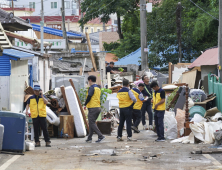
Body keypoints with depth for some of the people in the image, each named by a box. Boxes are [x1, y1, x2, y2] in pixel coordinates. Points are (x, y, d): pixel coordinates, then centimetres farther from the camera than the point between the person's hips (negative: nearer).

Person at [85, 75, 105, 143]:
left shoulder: (92, 88, -11)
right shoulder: (98, 88, 16)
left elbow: (89, 97, -17)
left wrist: (85, 104, -2)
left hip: (93, 108, -9)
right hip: (98, 107, 9)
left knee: (92, 123, -5)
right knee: (92, 123, 13)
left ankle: (100, 136, -14)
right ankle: (89, 138, 14)